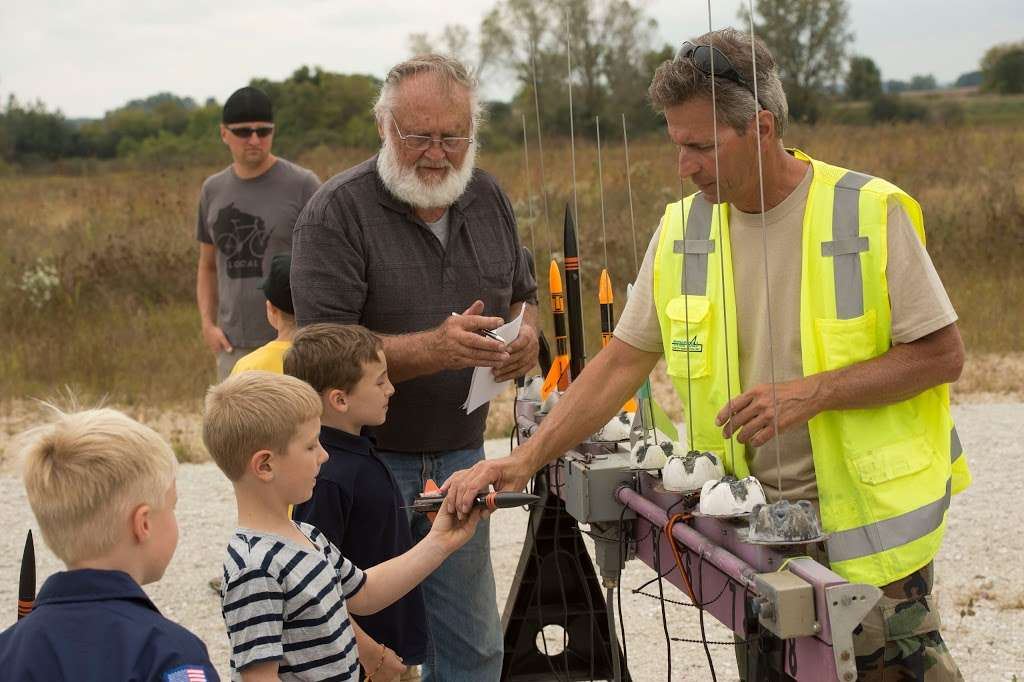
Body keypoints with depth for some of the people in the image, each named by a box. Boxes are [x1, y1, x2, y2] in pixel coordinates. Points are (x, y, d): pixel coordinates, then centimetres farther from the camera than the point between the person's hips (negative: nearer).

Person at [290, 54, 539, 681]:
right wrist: (435, 349, -30)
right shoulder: (338, 212, -13)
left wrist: (526, 334, -4)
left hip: (462, 456, 5)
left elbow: (523, 295, 20)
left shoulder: (488, 198, 6)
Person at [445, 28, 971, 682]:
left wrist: (812, 392, -21)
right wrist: (524, 460, -6)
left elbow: (942, 355, -10)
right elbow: (623, 363, 3)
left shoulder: (870, 213, -11)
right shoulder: (683, 231, 1)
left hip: (869, 514, -4)